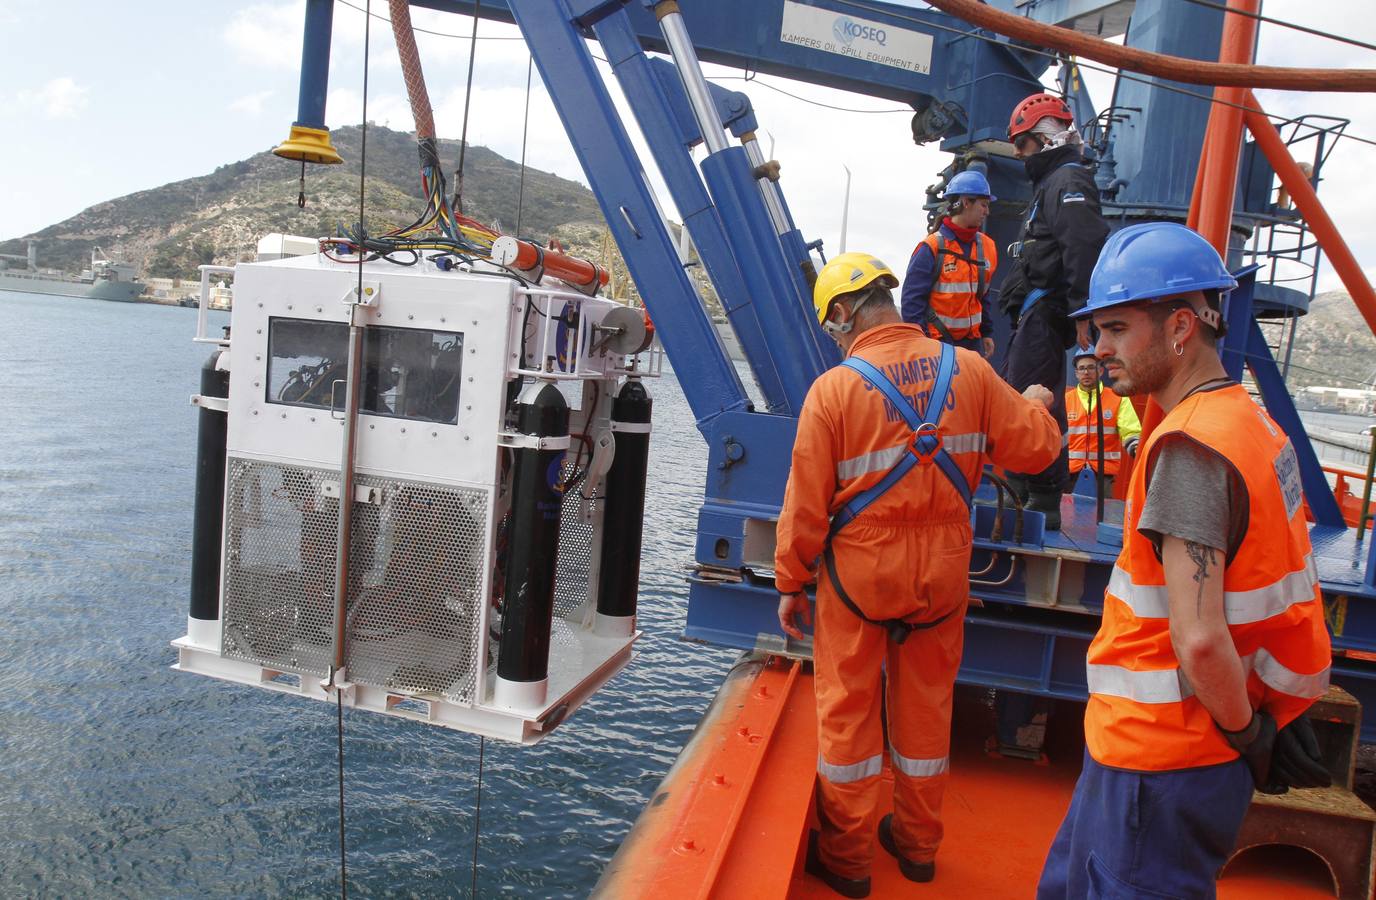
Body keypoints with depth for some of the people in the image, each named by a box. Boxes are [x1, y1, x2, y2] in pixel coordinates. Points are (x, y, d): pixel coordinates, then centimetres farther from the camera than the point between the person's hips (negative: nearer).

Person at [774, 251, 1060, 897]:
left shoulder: (833, 388, -16)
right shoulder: (967, 370, -7)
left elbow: (806, 503, -12)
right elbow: (1035, 447, 0)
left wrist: (790, 583, 0)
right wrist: (1035, 405, 22)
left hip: (859, 575, -3)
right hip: (941, 575, 4)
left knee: (848, 709, 12)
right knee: (927, 706, 20)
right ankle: (917, 842, 38)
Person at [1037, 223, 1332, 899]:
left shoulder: (1189, 448, -24)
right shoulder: (1252, 420, 6)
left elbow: (1198, 640, -30)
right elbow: (1276, 580, 14)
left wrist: (1246, 732, -13)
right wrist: (1260, 724, 16)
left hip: (1158, 757, -9)